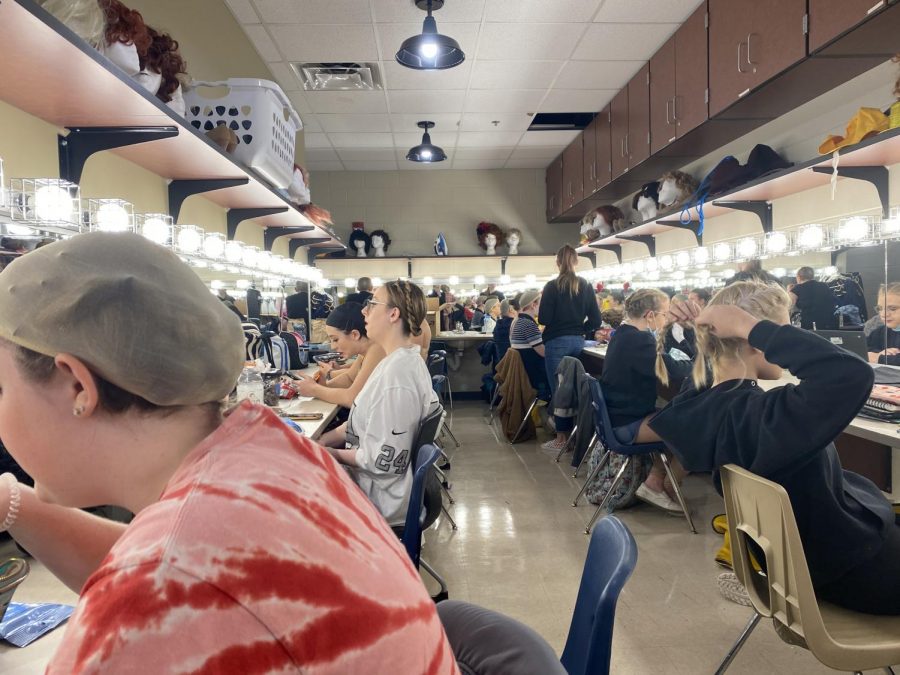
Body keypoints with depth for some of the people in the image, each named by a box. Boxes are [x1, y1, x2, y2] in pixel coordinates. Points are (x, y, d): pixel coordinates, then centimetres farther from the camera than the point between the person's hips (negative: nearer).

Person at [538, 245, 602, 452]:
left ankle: (562, 437, 9)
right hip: (578, 342, 4)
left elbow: (544, 319, -11)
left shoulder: (552, 287, -9)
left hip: (557, 343, -4)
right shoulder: (586, 287, 3)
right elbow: (596, 321, 2)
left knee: (558, 390, 3)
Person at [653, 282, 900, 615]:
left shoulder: (703, 405, -11)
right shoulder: (762, 416, -37)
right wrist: (753, 327, -40)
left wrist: (705, 331, -8)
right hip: (850, 566, -8)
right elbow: (853, 374, -47)